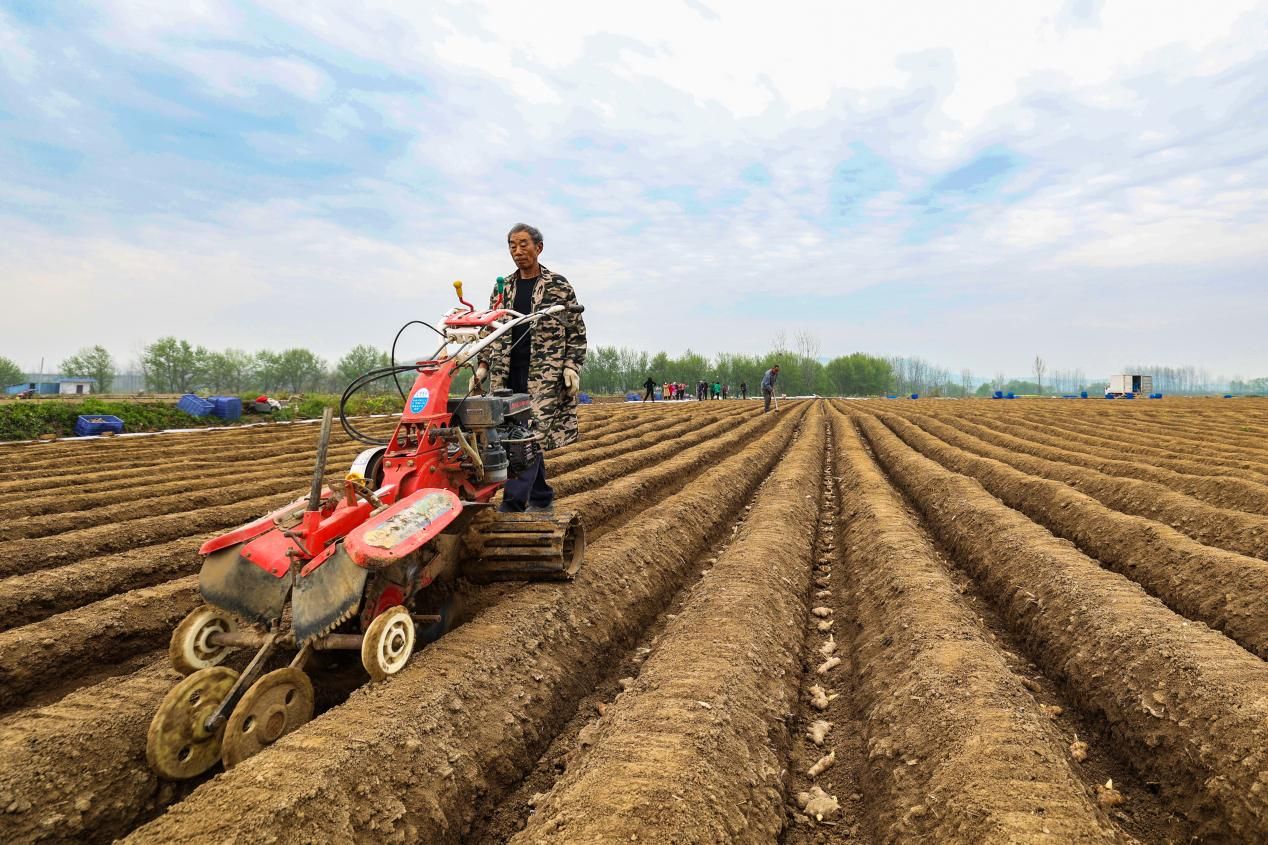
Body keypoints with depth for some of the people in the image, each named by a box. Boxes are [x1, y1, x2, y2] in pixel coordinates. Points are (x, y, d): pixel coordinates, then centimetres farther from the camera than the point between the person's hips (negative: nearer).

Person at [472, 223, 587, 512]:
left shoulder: (558, 286, 3)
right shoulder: (502, 288, 15)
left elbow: (576, 332, 3)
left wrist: (572, 366, -8)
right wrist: (483, 366, 8)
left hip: (545, 373, -5)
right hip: (508, 374, 5)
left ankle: (512, 504, -14)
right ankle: (542, 498, 19)